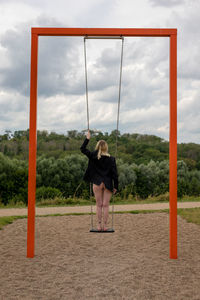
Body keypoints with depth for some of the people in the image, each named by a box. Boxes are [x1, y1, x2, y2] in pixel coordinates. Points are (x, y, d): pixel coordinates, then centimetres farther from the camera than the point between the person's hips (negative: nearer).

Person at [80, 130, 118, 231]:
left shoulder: (93, 156, -5)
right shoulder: (111, 159, -5)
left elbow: (82, 149, 8)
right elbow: (114, 174, -4)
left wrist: (87, 138, 16)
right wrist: (115, 186, 3)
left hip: (97, 183, 0)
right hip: (108, 184, 0)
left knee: (99, 205, 9)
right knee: (106, 205, 6)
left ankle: (99, 225, 10)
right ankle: (105, 226, 9)